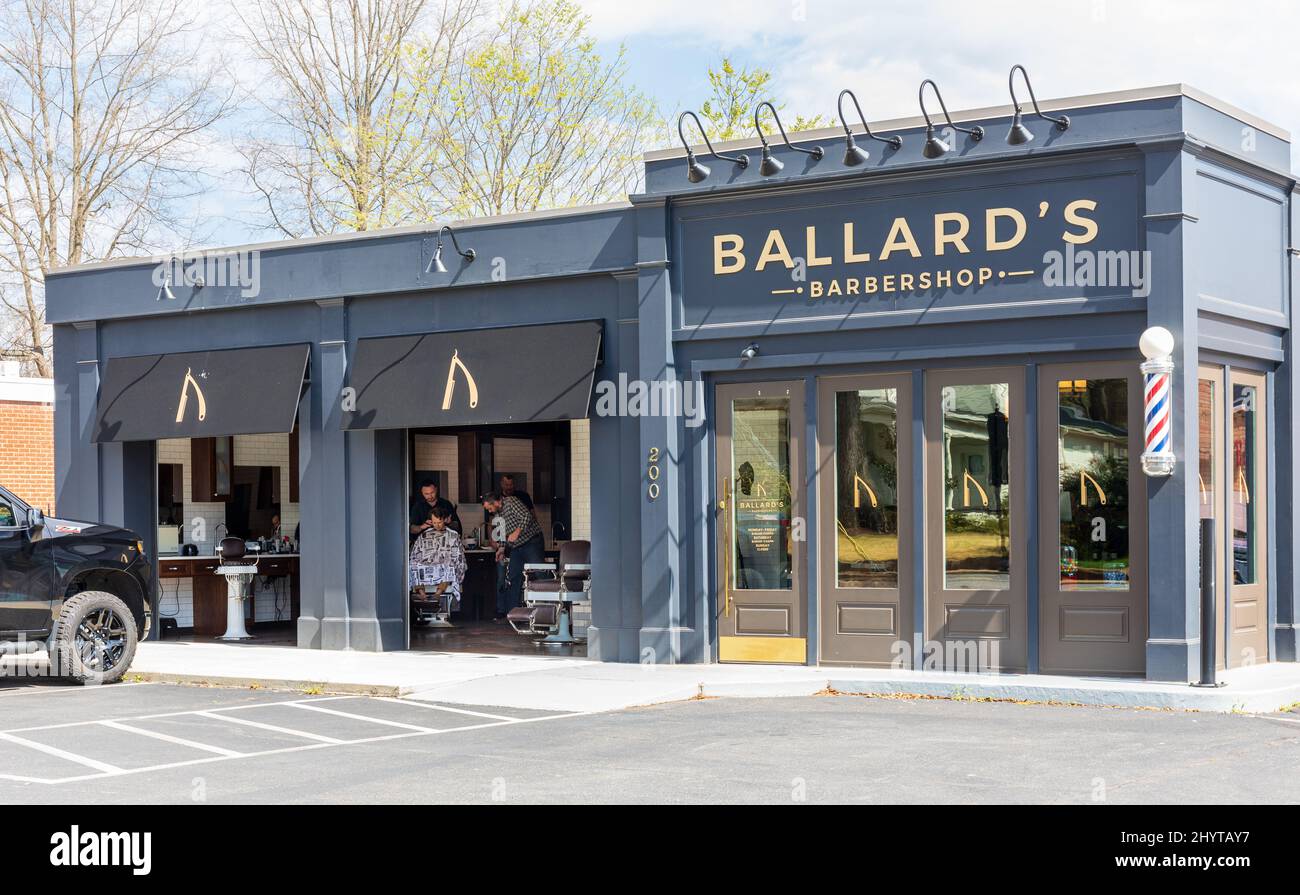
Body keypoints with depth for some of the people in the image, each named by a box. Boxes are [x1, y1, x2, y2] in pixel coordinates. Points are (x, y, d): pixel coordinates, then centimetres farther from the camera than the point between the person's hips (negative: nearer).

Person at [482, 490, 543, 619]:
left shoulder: (511, 502, -11)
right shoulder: (496, 515, 14)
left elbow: (527, 516, -21)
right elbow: (502, 535, 22)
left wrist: (517, 532, -25)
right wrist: (501, 548, 7)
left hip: (532, 543, -9)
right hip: (516, 548, 9)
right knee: (513, 579, 5)